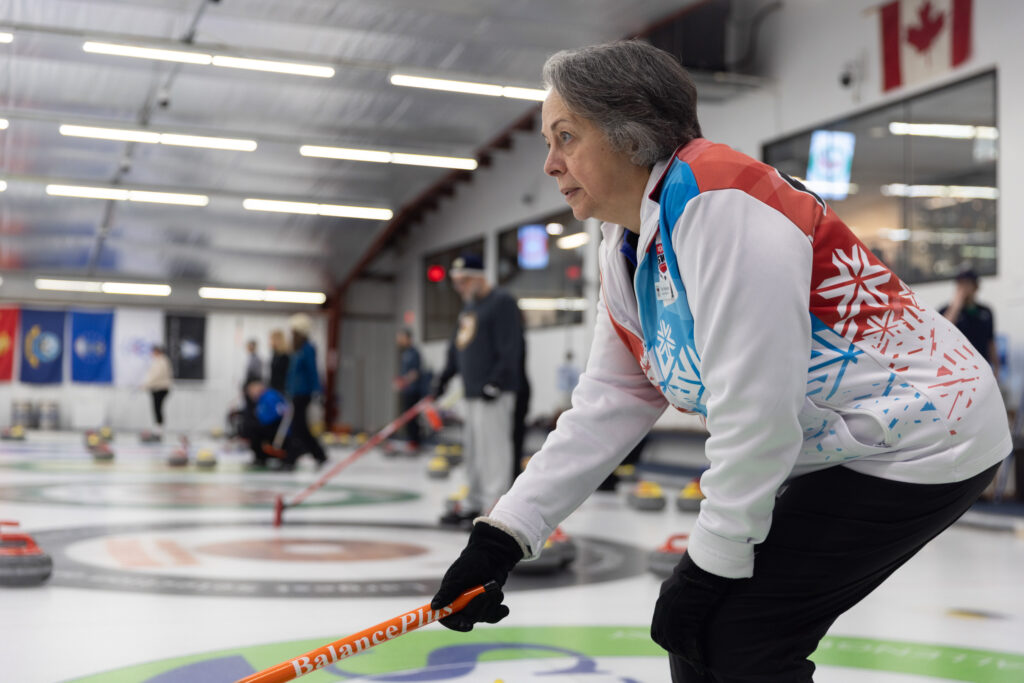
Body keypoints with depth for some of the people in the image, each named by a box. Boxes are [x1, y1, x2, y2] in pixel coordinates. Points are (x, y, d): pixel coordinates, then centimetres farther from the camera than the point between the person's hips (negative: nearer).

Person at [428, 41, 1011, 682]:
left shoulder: (715, 199, -25)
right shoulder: (626, 249, 6)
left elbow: (755, 409, -27)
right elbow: (609, 407, 5)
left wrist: (712, 566, -16)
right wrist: (501, 538, 0)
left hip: (919, 439, -9)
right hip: (832, 454, 9)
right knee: (693, 630, 9)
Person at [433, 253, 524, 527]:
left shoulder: (501, 302, -9)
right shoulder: (468, 306, 20)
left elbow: (510, 349, -17)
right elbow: (457, 346, 24)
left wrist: (496, 383, -20)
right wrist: (445, 376, 17)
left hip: (493, 393, -9)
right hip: (473, 391, 10)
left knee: (492, 448, -11)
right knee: (473, 449, 12)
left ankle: (493, 509, -10)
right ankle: (473, 504, 20)